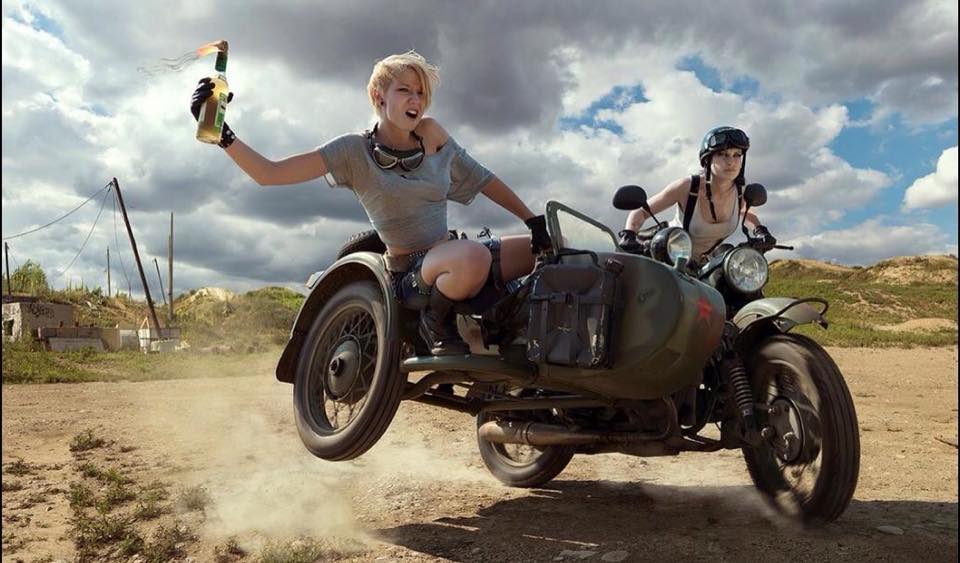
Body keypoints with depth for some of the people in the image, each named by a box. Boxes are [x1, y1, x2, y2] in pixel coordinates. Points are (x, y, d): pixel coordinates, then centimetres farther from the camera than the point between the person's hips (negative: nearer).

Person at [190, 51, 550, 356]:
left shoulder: (432, 135, 7)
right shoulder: (354, 150, -5)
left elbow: (483, 179, 11)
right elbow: (268, 173, -10)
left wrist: (534, 220, 3)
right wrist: (222, 134, -24)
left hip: (451, 253, 5)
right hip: (410, 273, -5)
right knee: (473, 258, -39)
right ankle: (435, 323, -9)